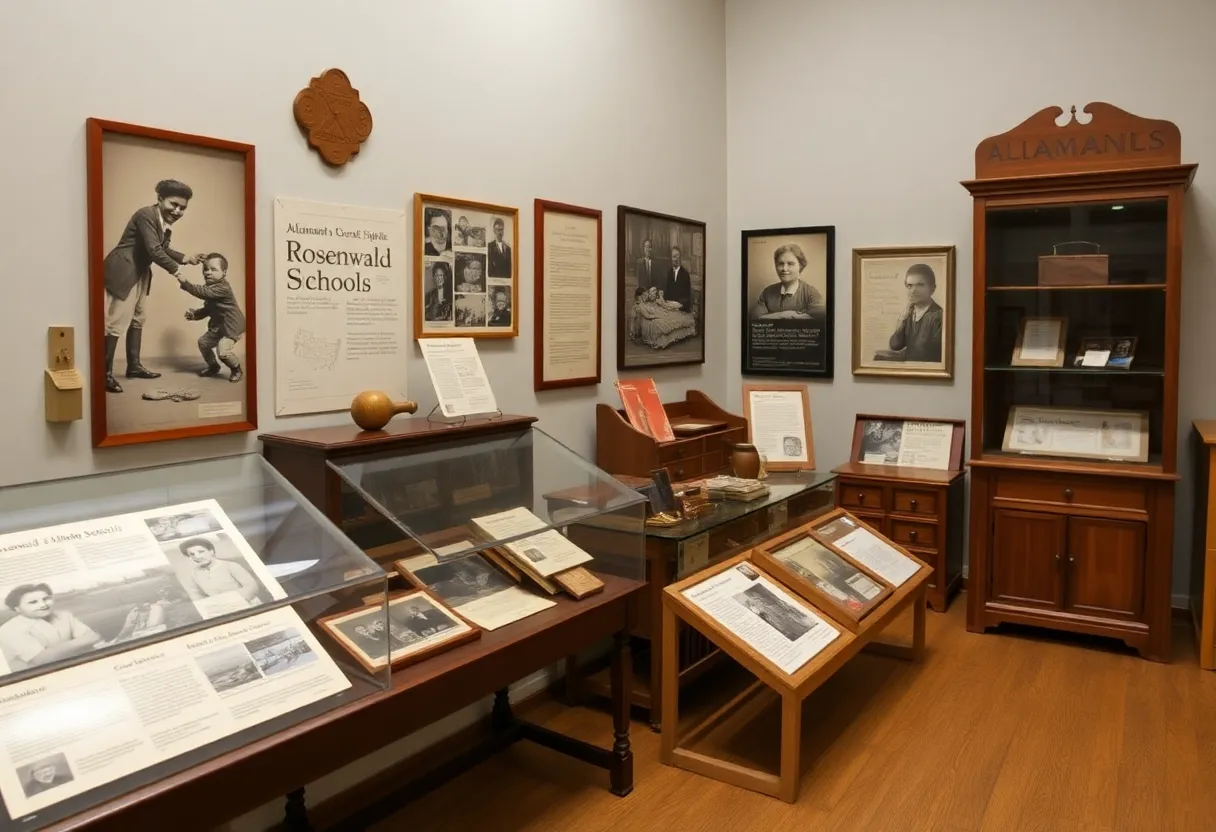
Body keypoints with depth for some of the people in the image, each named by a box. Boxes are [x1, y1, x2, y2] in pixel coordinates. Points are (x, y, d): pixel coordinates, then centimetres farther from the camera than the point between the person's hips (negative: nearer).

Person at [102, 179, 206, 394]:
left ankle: (134, 366, 30)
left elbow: (164, 250, 17)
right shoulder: (146, 215, -21)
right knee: (116, 322, -11)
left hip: (139, 274, 11)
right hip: (122, 273, -11)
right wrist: (175, 269, -12)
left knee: (138, 317, 18)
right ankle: (105, 374, -7)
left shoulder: (165, 223, 9)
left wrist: (186, 259, 4)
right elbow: (154, 250, -25)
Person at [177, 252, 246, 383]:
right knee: (203, 342, 16)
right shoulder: (210, 288, 8)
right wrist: (195, 314, 0)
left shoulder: (223, 288, -24)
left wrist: (185, 283, -36)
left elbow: (203, 292, -35)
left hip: (232, 326, -10)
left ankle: (236, 369, 6)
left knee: (222, 350, -22)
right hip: (218, 326, 10)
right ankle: (213, 366, 36)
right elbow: (208, 309, 16)